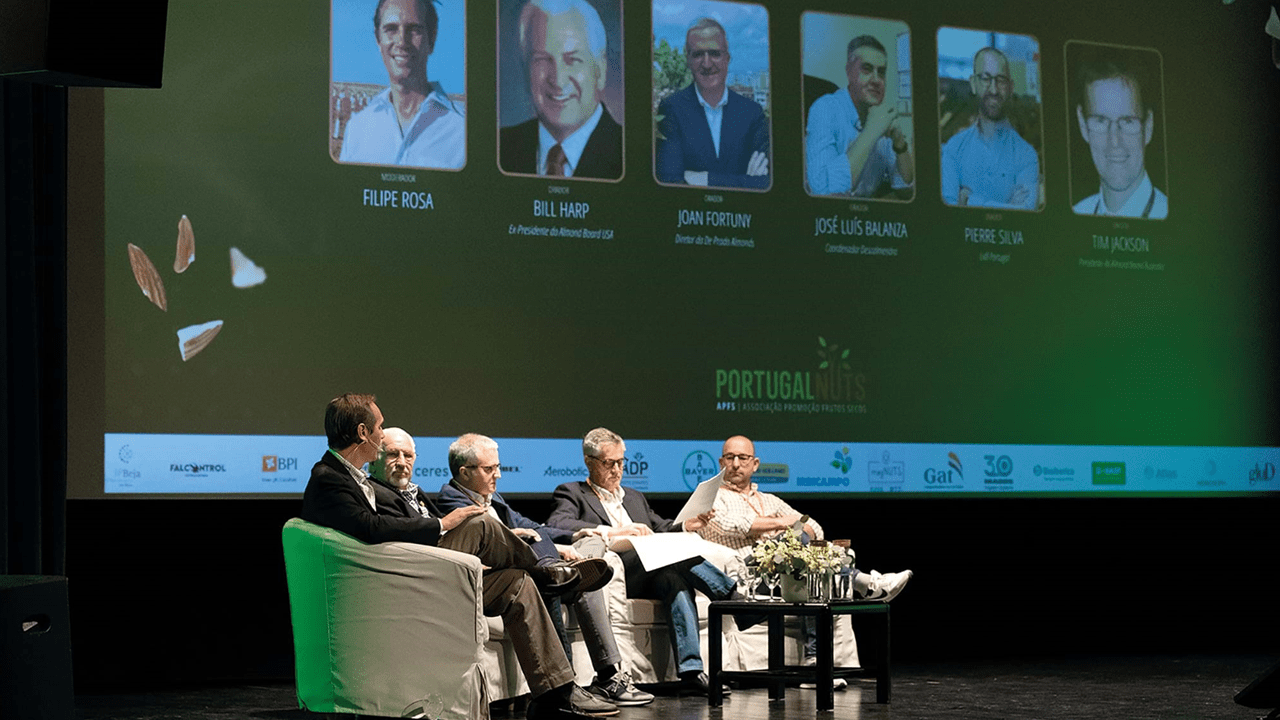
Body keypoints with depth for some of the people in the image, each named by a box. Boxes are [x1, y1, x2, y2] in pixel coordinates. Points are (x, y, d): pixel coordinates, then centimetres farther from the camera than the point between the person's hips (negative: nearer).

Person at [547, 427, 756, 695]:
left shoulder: (634, 498, 34)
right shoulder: (572, 494, 13)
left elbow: (662, 531, 28)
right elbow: (556, 525, -9)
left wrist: (686, 526, 3)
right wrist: (612, 531, -20)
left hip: (653, 572, 5)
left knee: (676, 579, -33)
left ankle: (691, 670, -43)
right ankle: (737, 601, -27)